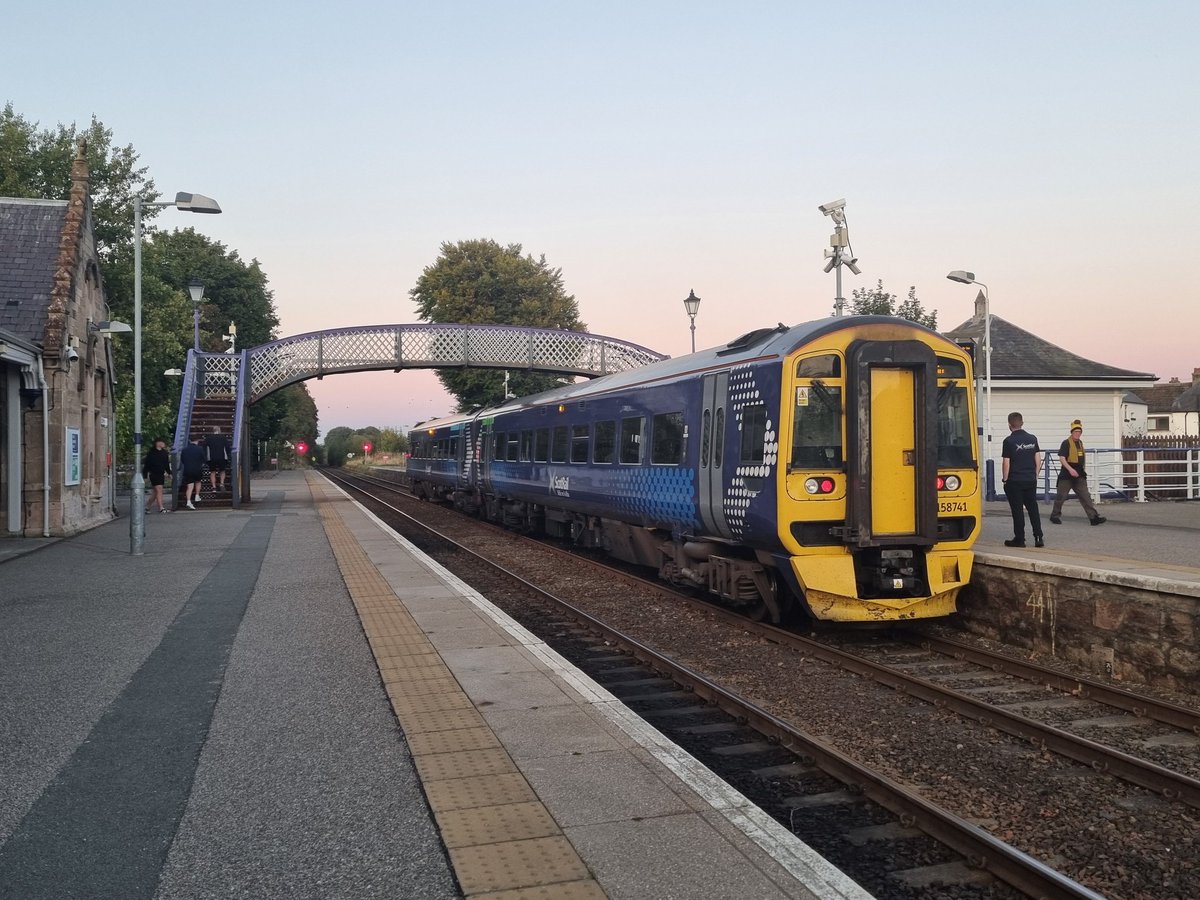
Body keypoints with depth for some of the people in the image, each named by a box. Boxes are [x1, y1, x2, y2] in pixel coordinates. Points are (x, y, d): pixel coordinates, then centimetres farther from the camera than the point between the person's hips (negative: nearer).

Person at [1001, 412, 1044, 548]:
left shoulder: (1009, 441, -10)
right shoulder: (1032, 439, 5)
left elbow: (1006, 463, -11)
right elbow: (1038, 459, 7)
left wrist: (1005, 479, -1)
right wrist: (1035, 475, 16)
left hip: (1014, 481, -5)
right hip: (1031, 480, 5)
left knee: (1017, 510, 1)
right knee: (1033, 508, 12)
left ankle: (1019, 539, 5)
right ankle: (1038, 538, 10)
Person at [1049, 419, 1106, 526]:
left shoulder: (1080, 443, 13)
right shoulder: (1066, 443, -11)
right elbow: (1062, 458, -19)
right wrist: (1070, 469, -29)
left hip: (1079, 475, 6)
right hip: (1067, 475, -6)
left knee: (1086, 496, -1)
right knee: (1061, 496, 3)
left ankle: (1094, 517, -6)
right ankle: (1055, 516, 18)